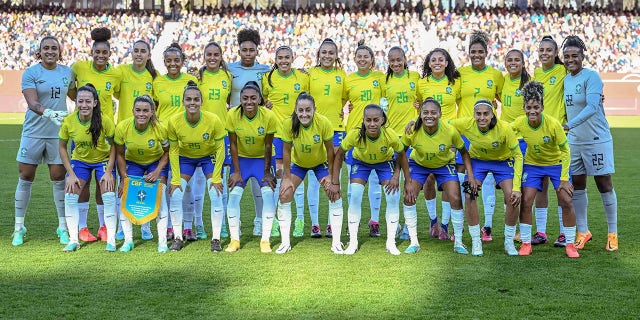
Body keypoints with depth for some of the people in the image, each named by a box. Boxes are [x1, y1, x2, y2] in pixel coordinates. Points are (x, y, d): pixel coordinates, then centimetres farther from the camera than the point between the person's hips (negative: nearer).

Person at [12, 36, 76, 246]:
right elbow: (32, 103, -18)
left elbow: (74, 95, 27)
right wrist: (49, 113, -34)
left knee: (59, 179, 4)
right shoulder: (30, 73, -5)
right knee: (25, 178, 3)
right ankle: (19, 227, 14)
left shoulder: (67, 72, 7)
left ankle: (63, 227, 14)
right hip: (33, 132, -2)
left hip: (58, 133, 2)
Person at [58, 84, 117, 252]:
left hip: (103, 160, -2)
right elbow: (62, 147, -7)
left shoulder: (104, 120, -25)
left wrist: (109, 171, -18)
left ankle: (111, 239, -3)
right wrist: (71, 174, -11)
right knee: (70, 194, -10)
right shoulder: (69, 121, -20)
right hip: (79, 160, 2)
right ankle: (73, 240, 0)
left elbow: (113, 145, -13)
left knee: (109, 195, -14)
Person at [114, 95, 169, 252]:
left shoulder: (160, 128, -27)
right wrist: (123, 177, -13)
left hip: (156, 163, -1)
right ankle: (128, 240, 0)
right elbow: (119, 154, -9)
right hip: (132, 163, 1)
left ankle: (162, 240, -7)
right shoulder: (122, 127, -25)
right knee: (126, 196, -11)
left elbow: (167, 152, -11)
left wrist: (157, 172, -22)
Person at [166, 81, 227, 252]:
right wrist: (176, 179, -12)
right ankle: (177, 238, 3)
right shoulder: (174, 121, -24)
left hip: (209, 157, -1)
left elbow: (220, 149, -16)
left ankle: (216, 239, -3)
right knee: (176, 195, -9)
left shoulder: (213, 120, -29)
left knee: (216, 195, -12)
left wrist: (216, 178, -16)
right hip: (185, 158, 1)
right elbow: (173, 151, -11)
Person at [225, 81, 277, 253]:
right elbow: (233, 144, -11)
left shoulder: (269, 116, -23)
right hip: (241, 158, 1)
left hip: (262, 159, -1)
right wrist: (236, 171, -10)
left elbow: (268, 146, -14)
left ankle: (265, 239, -4)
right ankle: (234, 239, 1)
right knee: (234, 194, -11)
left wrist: (267, 172, -10)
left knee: (268, 193, -15)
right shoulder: (233, 115, -20)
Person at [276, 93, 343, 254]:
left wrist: (331, 175, -13)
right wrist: (287, 178, -14)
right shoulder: (289, 123, -29)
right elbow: (286, 151, -16)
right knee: (284, 195, -10)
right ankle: (285, 242, 3)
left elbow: (330, 149, -17)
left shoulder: (324, 123, -31)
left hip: (320, 162, -1)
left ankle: (336, 242, -2)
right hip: (297, 163, 1)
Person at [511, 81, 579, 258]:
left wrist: (564, 178, -17)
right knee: (526, 201, -10)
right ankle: (526, 242, 5)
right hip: (532, 164, 2)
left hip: (556, 164, -2)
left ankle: (570, 244, 6)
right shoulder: (519, 124, -21)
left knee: (566, 201, -9)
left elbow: (565, 151, -16)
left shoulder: (553, 124, -27)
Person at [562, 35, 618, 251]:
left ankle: (613, 233, 13)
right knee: (577, 186, 9)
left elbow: (592, 107, -27)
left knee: (604, 186, 2)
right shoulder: (566, 79, 8)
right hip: (573, 140, 6)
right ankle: (583, 231, 21)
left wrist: (569, 125, -36)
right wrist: (568, 129, 8)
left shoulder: (591, 77, -13)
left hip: (597, 139, -6)